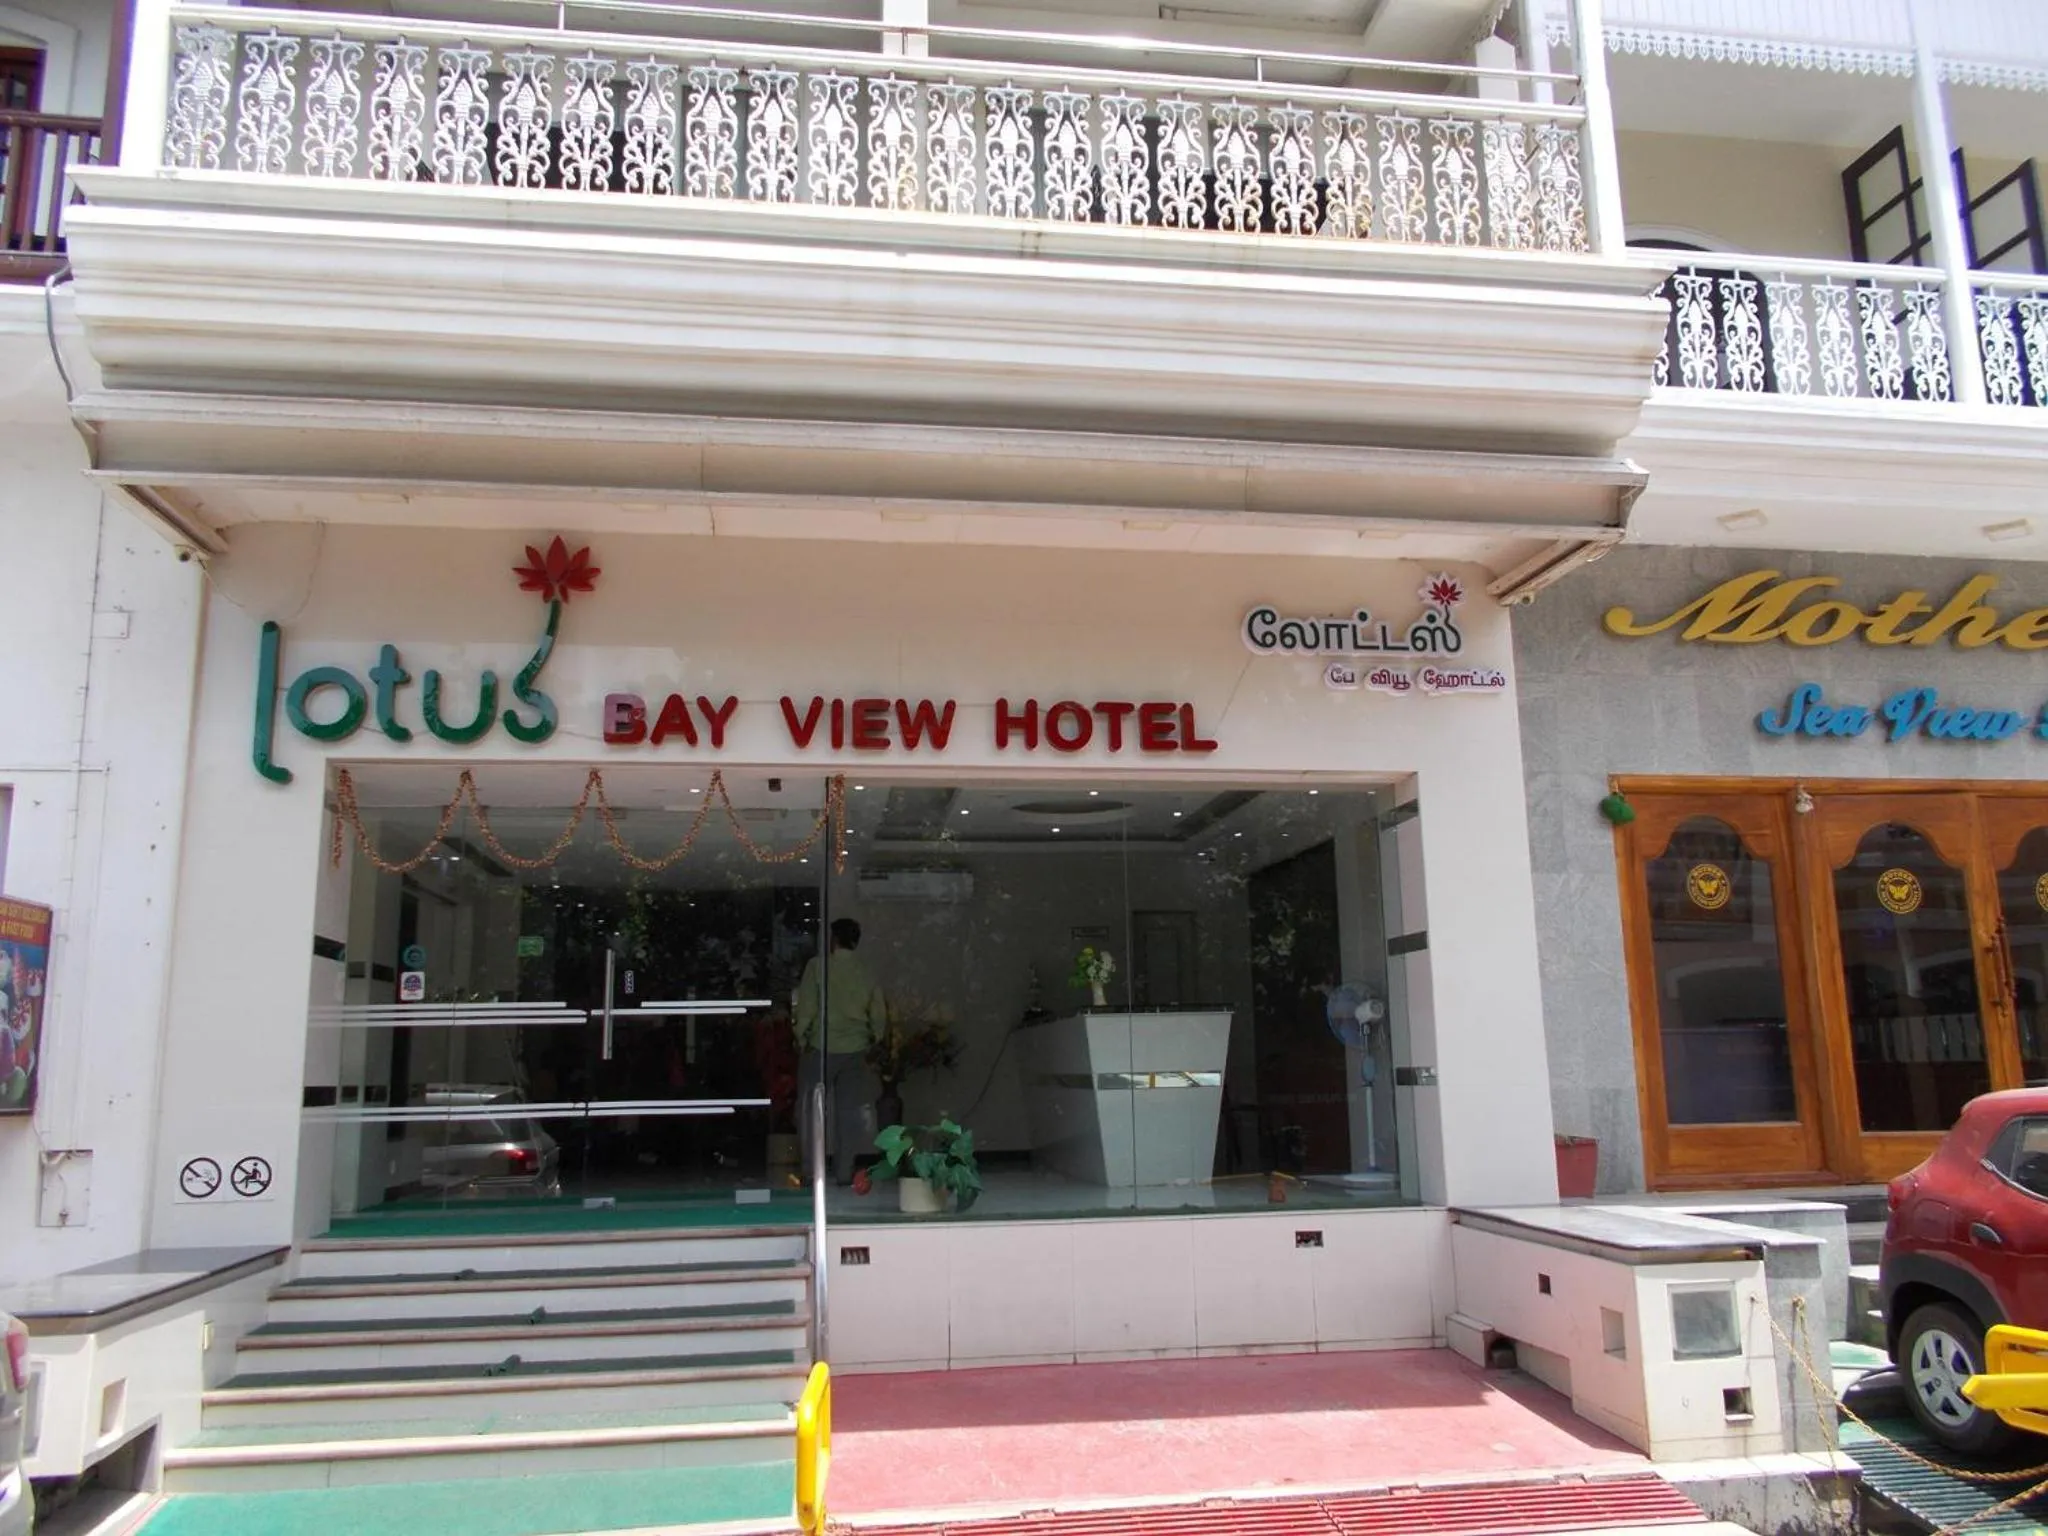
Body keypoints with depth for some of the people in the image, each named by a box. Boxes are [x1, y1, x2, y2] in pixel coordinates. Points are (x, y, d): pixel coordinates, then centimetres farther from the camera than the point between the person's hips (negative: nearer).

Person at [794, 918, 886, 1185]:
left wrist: (801, 1038, 2)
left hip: (823, 1047, -3)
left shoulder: (818, 965, -7)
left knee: (810, 1107, 7)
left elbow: (806, 1007, -8)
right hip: (855, 1050, 3)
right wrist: (872, 1038, 21)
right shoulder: (866, 972, 5)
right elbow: (879, 1013, 8)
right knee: (849, 1110, 9)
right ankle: (845, 1171, 9)